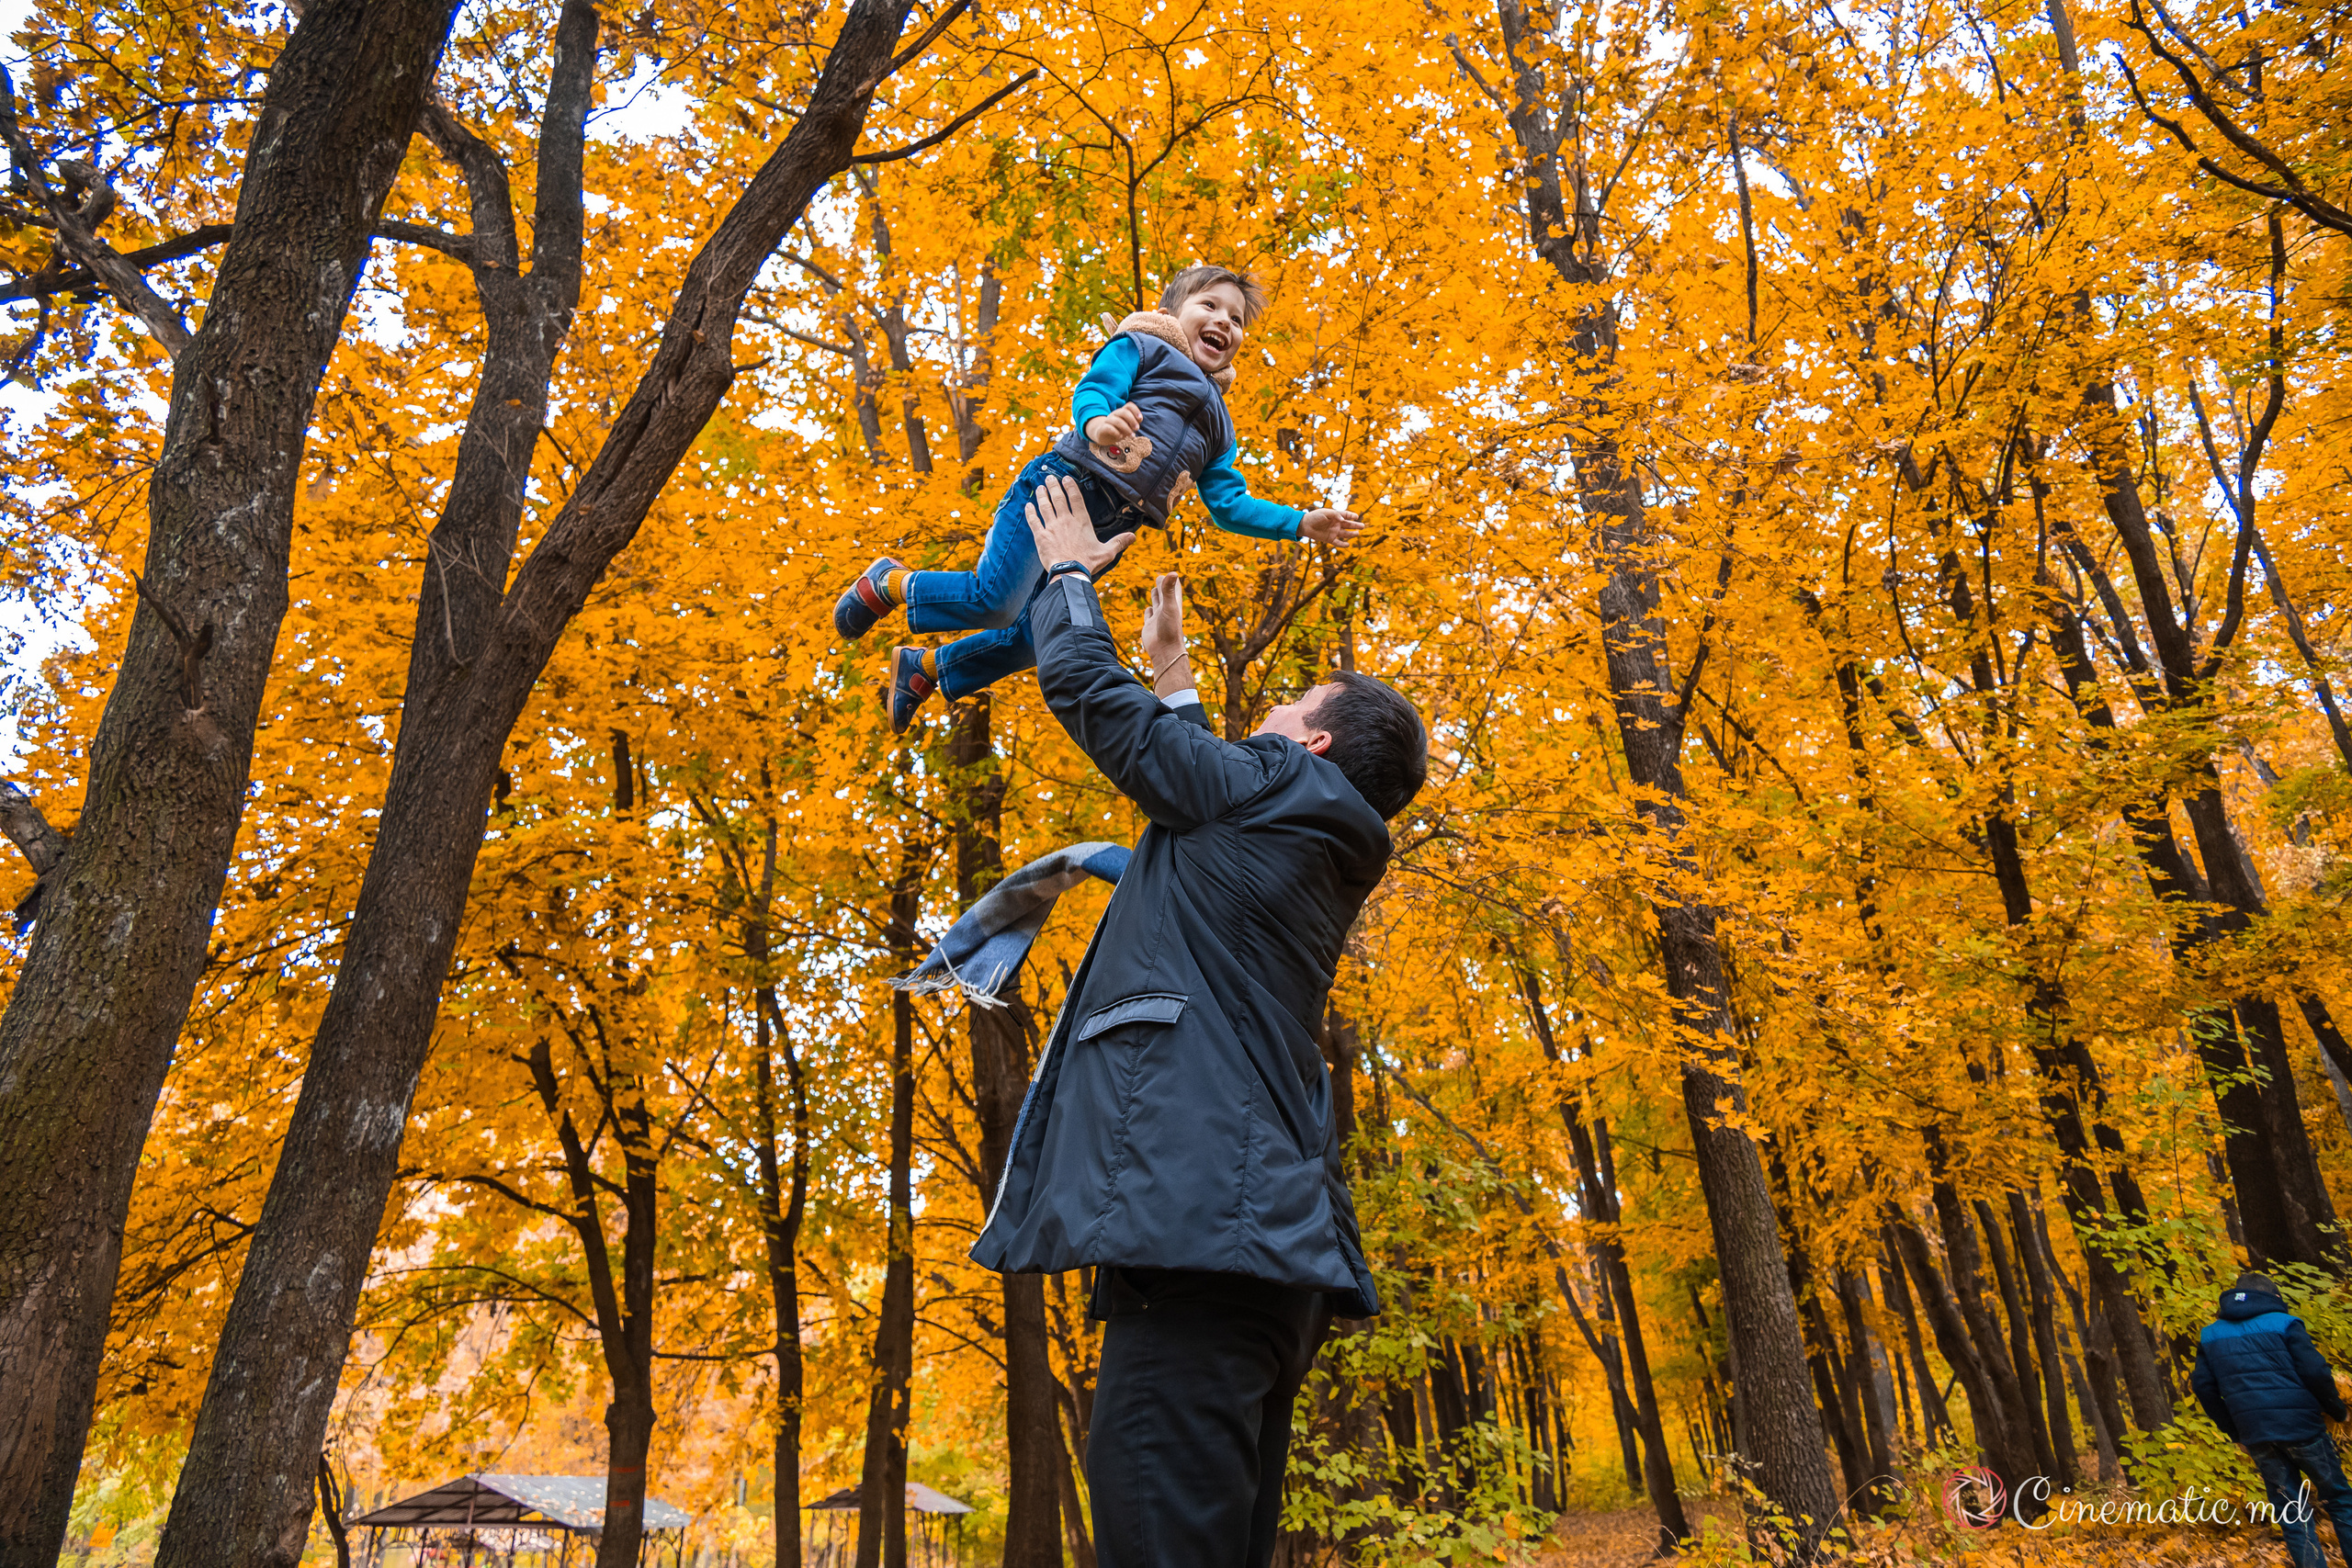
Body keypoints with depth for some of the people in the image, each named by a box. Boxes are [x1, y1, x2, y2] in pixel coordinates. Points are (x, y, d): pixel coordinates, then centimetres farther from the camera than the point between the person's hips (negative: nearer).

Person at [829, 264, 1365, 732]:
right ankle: (891, 583, 8)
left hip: (1104, 538, 7)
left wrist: (1301, 523, 10)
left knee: (1035, 639, 0)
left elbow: (1230, 503, 21)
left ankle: (925, 668, 21)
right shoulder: (1140, 348, 8)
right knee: (995, 602, -19)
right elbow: (1090, 391, -9)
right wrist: (1096, 422, -34)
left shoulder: (1218, 427, 27)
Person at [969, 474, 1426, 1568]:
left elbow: (1081, 684, 7)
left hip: (1198, 1209, -10)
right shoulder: (1313, 857, 25)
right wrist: (1171, 670, 54)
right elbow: (1190, 788, 44)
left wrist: (1067, 570, 26)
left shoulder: (1266, 788, 1)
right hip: (1262, 1236, 10)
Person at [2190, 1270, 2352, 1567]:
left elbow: (2203, 1386, 8)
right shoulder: (2284, 1324, -1)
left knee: (2292, 1515, 9)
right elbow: (2314, 1372, -10)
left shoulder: (2211, 1335, 12)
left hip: (2256, 1437, 3)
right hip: (2300, 1428, -3)